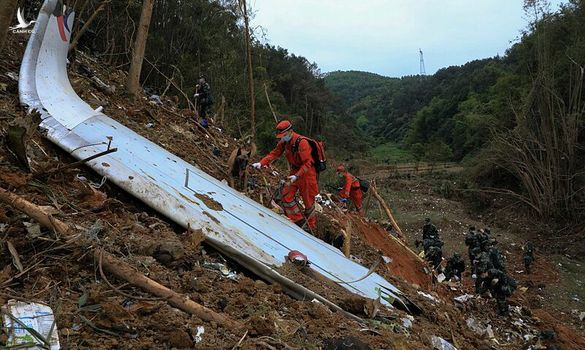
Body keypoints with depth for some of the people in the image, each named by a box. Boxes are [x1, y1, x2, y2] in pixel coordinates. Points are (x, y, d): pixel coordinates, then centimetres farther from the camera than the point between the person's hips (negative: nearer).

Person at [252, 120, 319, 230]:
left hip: (306, 173, -7)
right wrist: (261, 163, -15)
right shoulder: (284, 142, -2)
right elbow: (274, 153, -1)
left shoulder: (302, 142, -26)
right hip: (295, 171, 7)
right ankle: (299, 220, 8)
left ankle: (311, 226, 23)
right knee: (286, 194, -3)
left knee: (308, 200, 4)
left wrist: (297, 176, -37)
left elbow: (307, 163, -27)